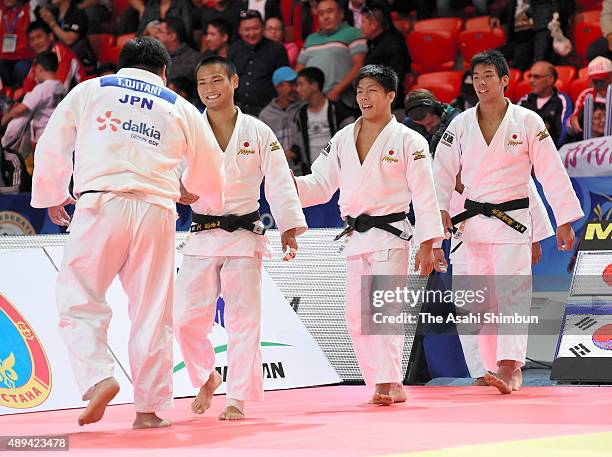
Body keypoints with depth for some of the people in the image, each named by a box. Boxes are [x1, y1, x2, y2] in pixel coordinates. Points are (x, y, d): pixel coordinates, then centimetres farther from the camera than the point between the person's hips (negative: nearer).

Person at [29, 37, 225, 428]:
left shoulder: (89, 91, 13)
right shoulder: (182, 109, 17)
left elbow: (52, 147, 12)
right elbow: (210, 172, 24)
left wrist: (52, 197, 29)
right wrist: (198, 195, 47)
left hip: (101, 205, -2)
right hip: (156, 211, 2)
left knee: (80, 300, 6)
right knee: (152, 311, 7)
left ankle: (97, 378, -16)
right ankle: (150, 407, 10)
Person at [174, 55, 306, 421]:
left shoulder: (258, 133, 1)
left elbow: (279, 184, 0)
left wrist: (289, 227, -9)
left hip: (244, 236, -1)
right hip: (201, 237, 1)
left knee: (244, 320, -3)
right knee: (188, 319, -3)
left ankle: (238, 400, 3)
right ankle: (207, 378, 24)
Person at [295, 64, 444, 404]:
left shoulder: (408, 141, -4)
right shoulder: (342, 140, 12)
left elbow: (425, 195, -5)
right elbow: (320, 185, 13)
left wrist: (427, 246, -10)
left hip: (390, 236, -6)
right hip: (356, 238, 6)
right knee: (356, 314, 6)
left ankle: (389, 383, -23)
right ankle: (389, 388, 15)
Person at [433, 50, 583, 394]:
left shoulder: (528, 122, -3)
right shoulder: (461, 124, 5)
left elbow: (552, 172, -2)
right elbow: (444, 170, 7)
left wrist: (565, 220, -4)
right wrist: (440, 209, -8)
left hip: (512, 219, -4)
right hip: (473, 221, 4)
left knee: (513, 293, -15)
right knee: (481, 298, 6)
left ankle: (509, 368, -24)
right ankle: (507, 367, 17)